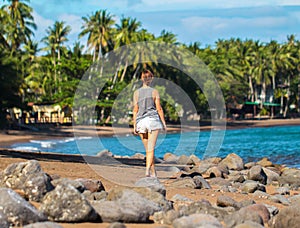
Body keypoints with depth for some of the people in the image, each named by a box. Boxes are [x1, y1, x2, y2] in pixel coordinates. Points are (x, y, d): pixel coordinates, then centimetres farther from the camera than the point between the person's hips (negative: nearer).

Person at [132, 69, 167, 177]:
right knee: (151, 149, -6)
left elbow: (135, 110, 2)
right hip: (153, 120, -2)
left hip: (141, 121, 2)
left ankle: (153, 172, 13)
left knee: (148, 149, 11)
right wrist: (164, 123, 3)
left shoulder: (137, 92, 3)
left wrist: (134, 126, 6)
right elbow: (159, 109, -3)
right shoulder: (154, 92, -2)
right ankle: (148, 170, -22)